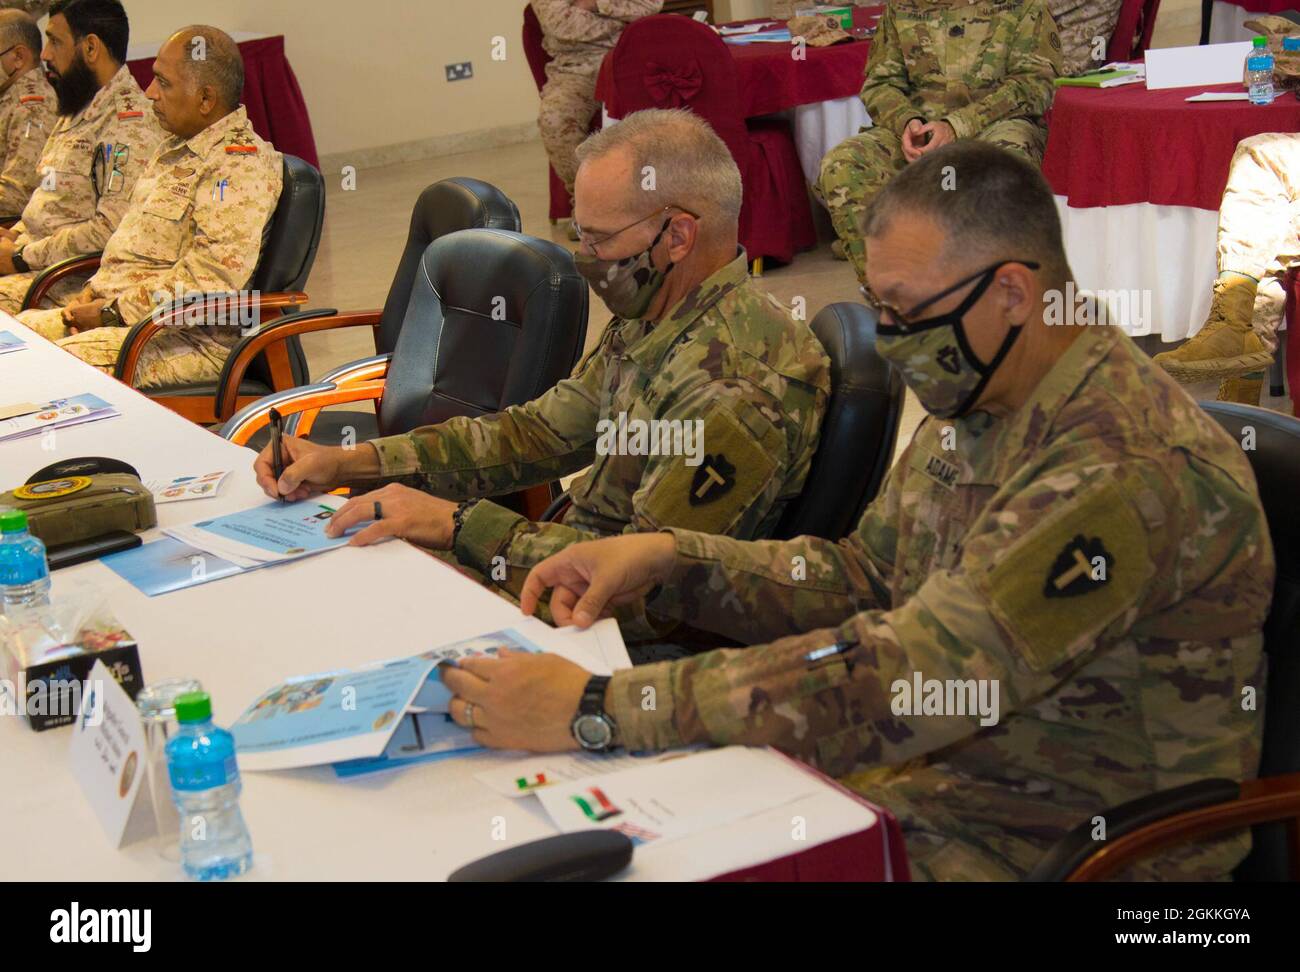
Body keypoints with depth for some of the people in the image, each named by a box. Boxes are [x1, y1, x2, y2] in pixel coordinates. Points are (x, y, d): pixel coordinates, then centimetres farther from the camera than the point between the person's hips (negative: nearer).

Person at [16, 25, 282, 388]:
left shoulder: (240, 167, -15)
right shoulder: (175, 149, 18)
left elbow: (210, 280, -25)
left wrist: (113, 311, -18)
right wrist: (93, 291, 7)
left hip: (191, 339, -10)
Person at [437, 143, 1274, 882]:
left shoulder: (1129, 468, -27)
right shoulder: (975, 405, 4)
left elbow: (897, 680, -32)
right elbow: (864, 576, 13)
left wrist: (594, 710, -31)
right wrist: (670, 561, -3)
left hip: (1055, 849, -8)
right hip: (935, 780, 8)